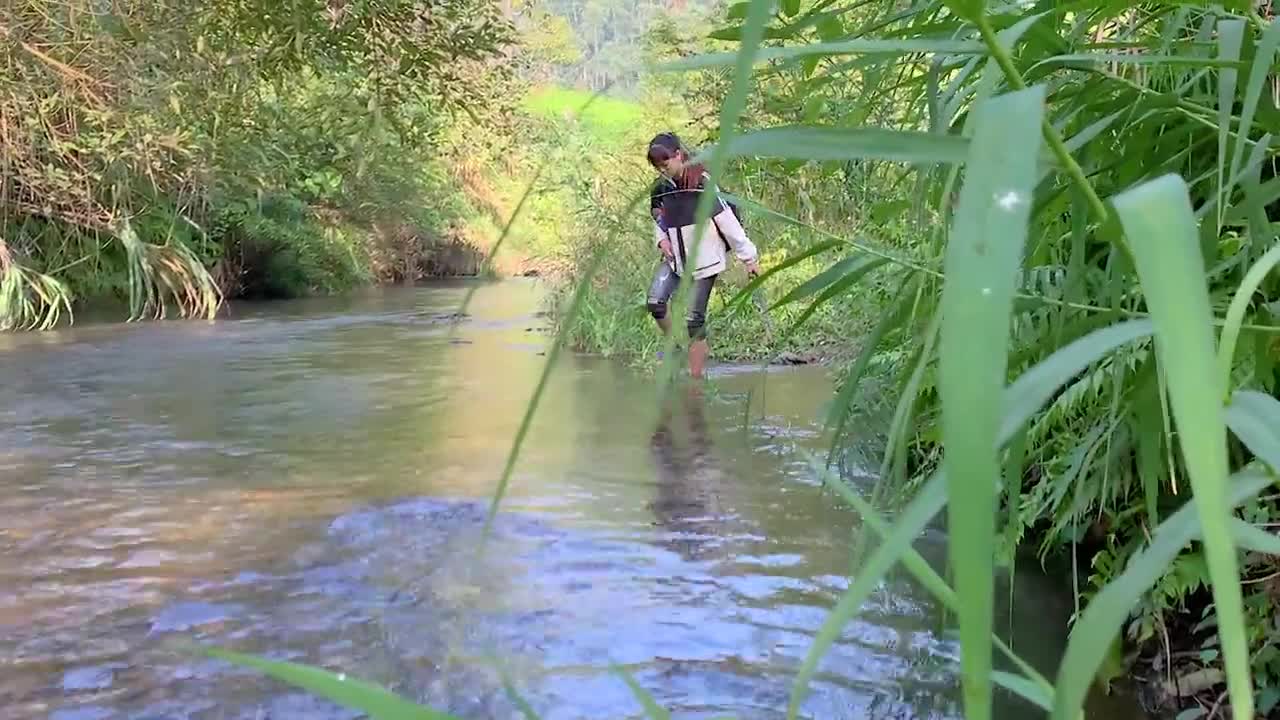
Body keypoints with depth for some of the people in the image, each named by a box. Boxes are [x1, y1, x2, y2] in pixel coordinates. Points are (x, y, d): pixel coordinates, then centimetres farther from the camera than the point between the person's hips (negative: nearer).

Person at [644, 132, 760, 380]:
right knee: (655, 303, -16)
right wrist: (661, 239, -4)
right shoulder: (661, 187, 3)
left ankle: (696, 377, 8)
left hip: (704, 259, -5)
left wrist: (749, 257, -11)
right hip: (675, 258, 5)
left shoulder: (702, 183, -15)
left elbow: (727, 220, -13)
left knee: (694, 318, -4)